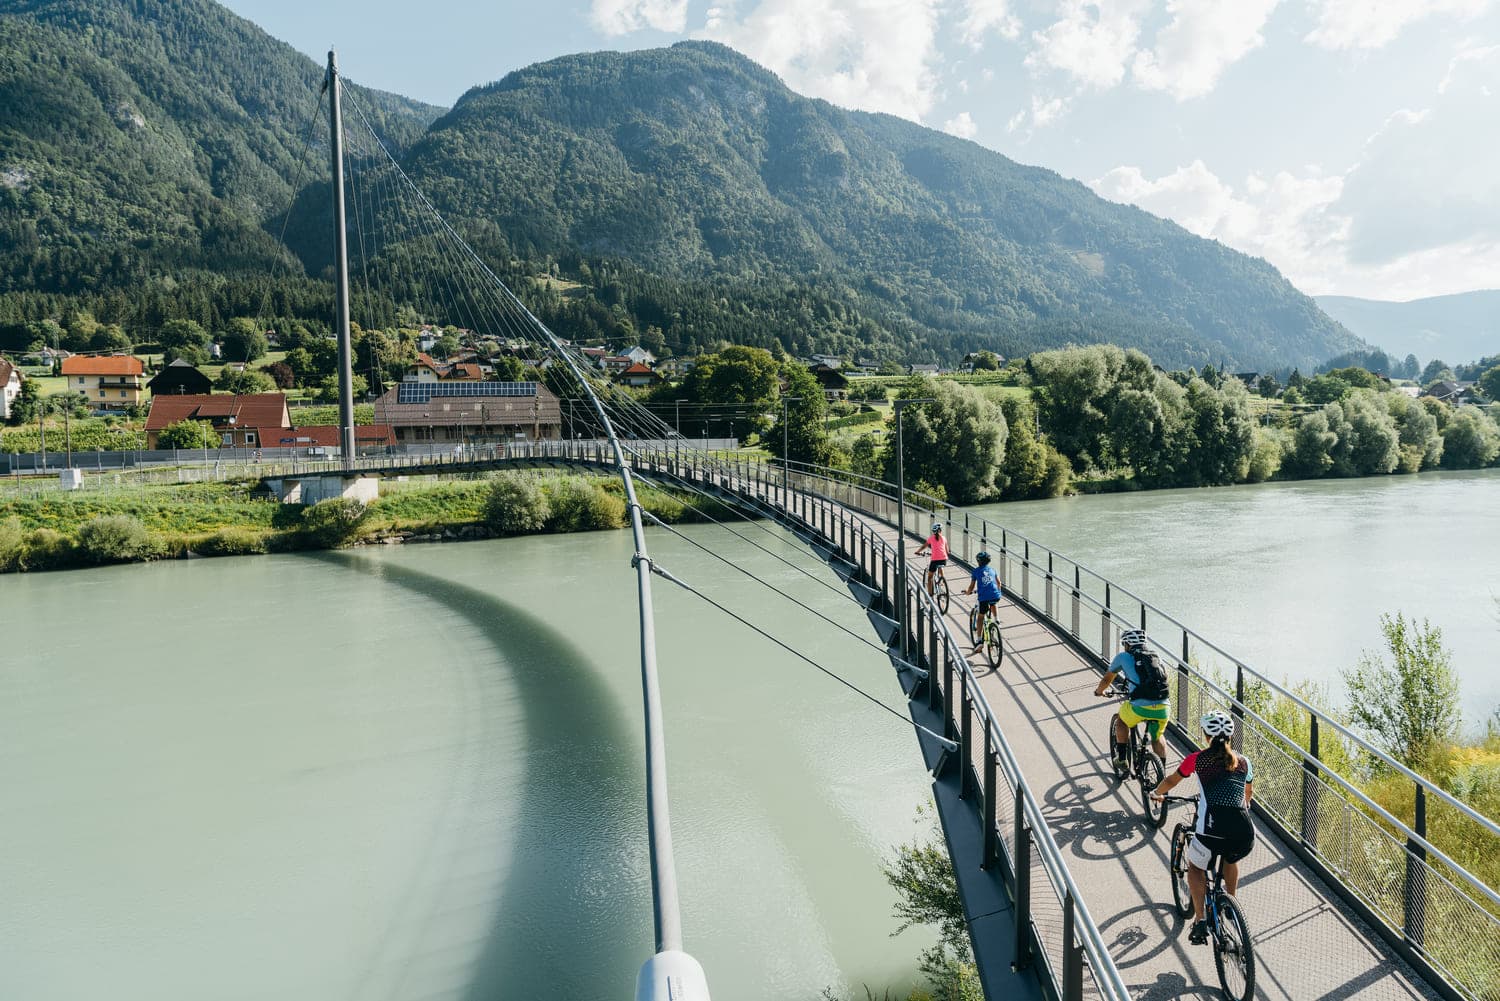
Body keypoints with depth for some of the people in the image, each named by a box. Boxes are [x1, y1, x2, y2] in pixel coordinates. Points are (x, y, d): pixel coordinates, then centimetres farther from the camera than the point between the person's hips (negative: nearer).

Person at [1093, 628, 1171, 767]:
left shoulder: (1123, 656, 13)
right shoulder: (1156, 658, 23)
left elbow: (1107, 679, 25)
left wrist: (1099, 691, 46)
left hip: (1141, 707, -4)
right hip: (1164, 708, 4)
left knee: (1120, 719, 28)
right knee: (1158, 738, 31)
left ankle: (1122, 760, 25)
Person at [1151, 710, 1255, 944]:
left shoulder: (1197, 759, 10)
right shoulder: (1244, 762, 17)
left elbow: (1171, 780, 27)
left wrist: (1156, 794, 47)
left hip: (1212, 832, -3)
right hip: (1245, 836, 4)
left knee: (1195, 867, 25)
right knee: (1231, 859, 38)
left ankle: (1200, 921, 13)